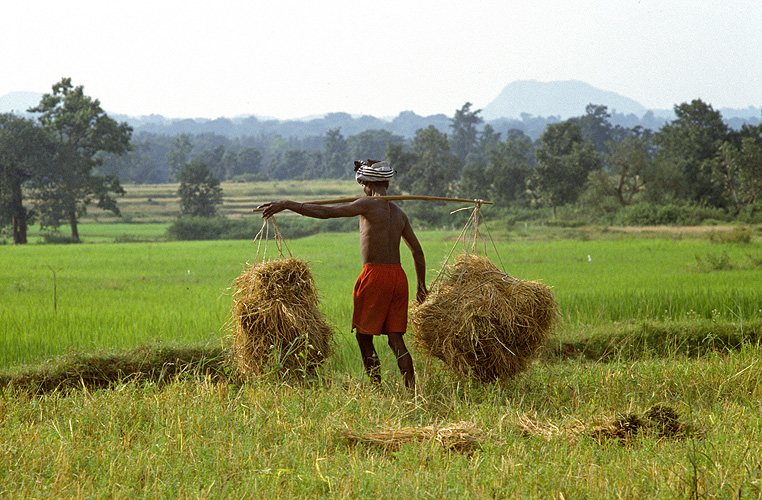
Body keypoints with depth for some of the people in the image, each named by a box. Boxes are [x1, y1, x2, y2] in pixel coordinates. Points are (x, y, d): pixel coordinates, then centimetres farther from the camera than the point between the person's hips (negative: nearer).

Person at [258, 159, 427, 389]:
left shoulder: (369, 205, -6)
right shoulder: (398, 213, 15)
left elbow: (326, 212, -12)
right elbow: (417, 251, 20)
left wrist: (287, 204, -9)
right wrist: (421, 286, 32)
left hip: (375, 275, -6)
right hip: (398, 275, 6)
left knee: (364, 336, 4)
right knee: (395, 338, 8)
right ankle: (411, 389, 0)